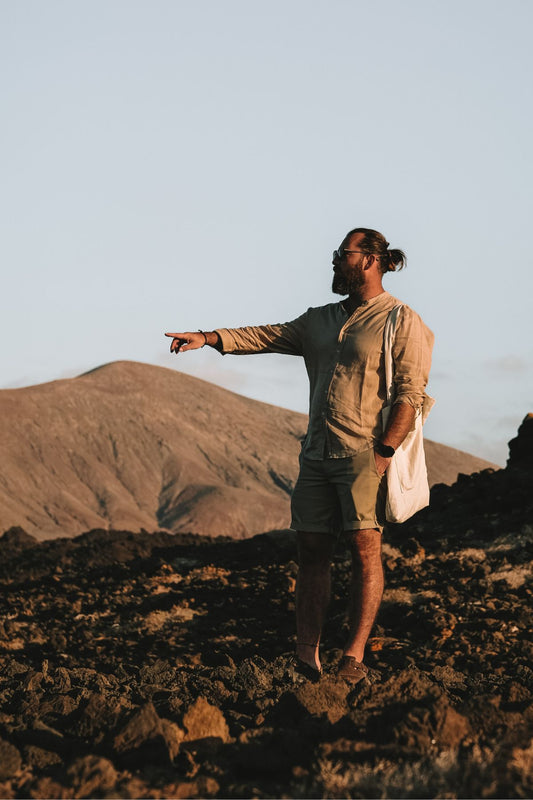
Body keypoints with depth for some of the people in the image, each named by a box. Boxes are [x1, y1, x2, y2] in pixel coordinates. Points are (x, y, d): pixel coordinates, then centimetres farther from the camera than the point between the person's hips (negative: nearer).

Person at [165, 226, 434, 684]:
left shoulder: (401, 322, -1)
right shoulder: (321, 321, 20)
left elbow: (410, 393, -8)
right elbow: (268, 337, 15)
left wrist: (385, 451, -16)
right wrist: (208, 338, 3)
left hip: (365, 453, -6)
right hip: (318, 452, 6)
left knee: (365, 548, -11)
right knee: (311, 549, 1)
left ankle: (354, 657, -9)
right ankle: (307, 656, 2)